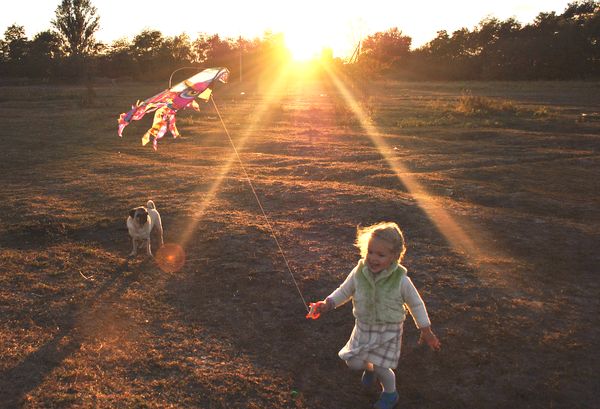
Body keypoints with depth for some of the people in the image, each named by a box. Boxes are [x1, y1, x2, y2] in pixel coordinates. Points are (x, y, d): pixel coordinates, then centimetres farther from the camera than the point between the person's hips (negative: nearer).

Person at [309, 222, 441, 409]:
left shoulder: (401, 280, -23)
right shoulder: (359, 273, -16)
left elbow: (416, 304, -7)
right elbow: (344, 291, 2)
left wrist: (426, 331, 0)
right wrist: (327, 304, -13)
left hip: (388, 331, -3)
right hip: (364, 328, 4)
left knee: (381, 368, 0)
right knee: (353, 362, 9)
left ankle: (390, 393, 34)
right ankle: (369, 368, 46)